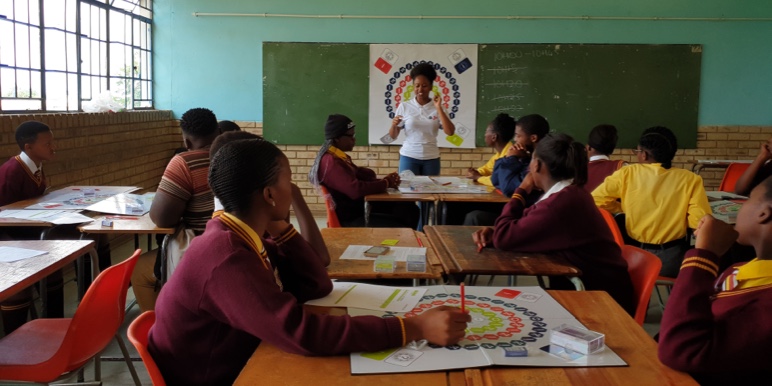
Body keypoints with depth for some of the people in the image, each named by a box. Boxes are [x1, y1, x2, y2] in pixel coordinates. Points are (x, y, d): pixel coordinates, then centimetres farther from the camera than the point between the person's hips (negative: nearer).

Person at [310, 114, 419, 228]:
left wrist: (384, 180, -5)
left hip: (359, 206, 10)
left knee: (409, 209, 7)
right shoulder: (330, 162, -23)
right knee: (400, 229, -16)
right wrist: (385, 184, -17)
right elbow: (355, 189, -31)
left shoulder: (338, 156, 9)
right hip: (350, 218, -10)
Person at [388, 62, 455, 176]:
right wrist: (394, 125, -17)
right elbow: (393, 136, 5)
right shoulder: (404, 106, 1)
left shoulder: (437, 108, 3)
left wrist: (438, 108, -11)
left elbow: (450, 132, -9)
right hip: (409, 157, -1)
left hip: (431, 158, 1)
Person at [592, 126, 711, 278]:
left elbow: (594, 201, -5)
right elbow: (700, 221, -14)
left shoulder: (627, 173, -6)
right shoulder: (690, 179, -7)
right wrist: (676, 217, 6)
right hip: (671, 258, 0)